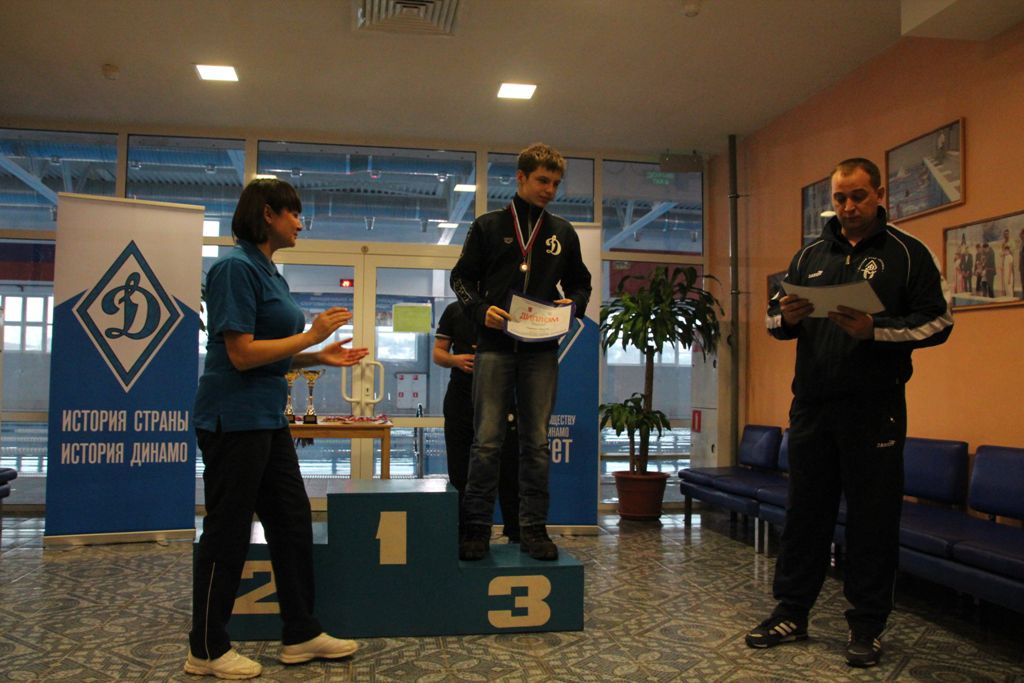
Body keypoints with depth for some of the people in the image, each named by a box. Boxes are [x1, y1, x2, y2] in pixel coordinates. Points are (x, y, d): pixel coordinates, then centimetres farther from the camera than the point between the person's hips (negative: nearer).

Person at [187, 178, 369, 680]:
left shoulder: (268, 272, 14)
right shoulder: (237, 267, -14)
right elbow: (242, 353, -19)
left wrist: (321, 356, 9)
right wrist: (311, 335, -14)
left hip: (266, 418, 10)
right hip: (234, 418, -10)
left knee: (293, 523, 13)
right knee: (227, 532, 2)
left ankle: (300, 635, 25)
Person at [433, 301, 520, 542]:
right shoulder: (455, 310, 11)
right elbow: (438, 352, 11)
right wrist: (455, 360, -11)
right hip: (461, 397, 2)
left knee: (508, 472, -2)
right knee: (460, 473, 7)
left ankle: (516, 536, 6)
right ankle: (462, 537, 17)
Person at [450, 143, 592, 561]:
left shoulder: (563, 233, 14)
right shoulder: (488, 226, 7)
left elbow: (580, 283, 20)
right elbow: (461, 277, 8)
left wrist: (573, 304, -2)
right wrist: (480, 310, -11)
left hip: (541, 350, 2)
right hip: (495, 345, -2)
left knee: (536, 442, 5)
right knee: (487, 441, -2)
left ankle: (533, 527, 12)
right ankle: (477, 526, 7)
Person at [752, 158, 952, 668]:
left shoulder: (907, 253, 2)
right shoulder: (809, 257, 14)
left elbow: (938, 321, -5)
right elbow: (774, 320, 15)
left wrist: (875, 329, -20)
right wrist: (786, 316, -9)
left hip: (874, 409, -4)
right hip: (811, 405, 4)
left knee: (873, 518, 3)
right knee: (804, 512, 9)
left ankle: (868, 625, 17)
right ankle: (791, 613, 20)